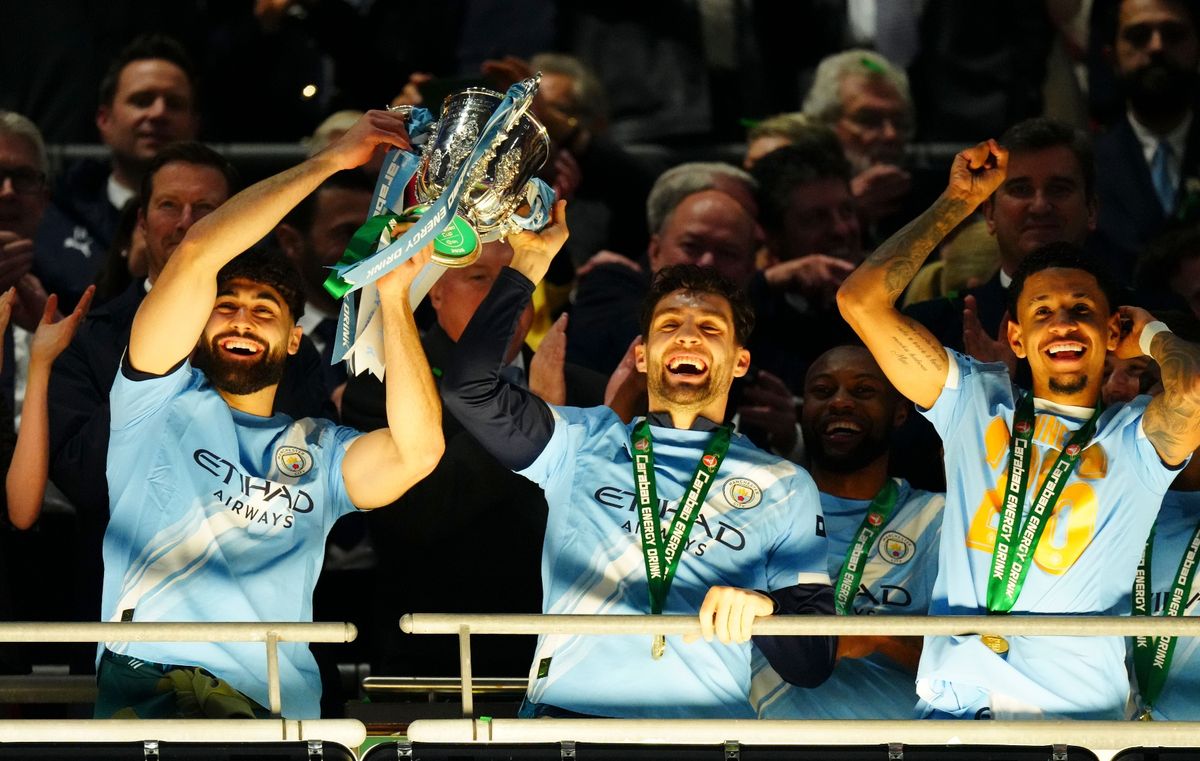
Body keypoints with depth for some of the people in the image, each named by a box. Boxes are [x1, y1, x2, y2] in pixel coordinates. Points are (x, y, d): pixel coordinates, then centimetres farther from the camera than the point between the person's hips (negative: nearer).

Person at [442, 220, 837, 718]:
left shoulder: (785, 486, 19)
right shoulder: (584, 444, 22)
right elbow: (469, 387, 7)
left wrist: (762, 609, -10)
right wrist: (527, 264, 8)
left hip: (708, 722, 0)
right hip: (566, 714, 0)